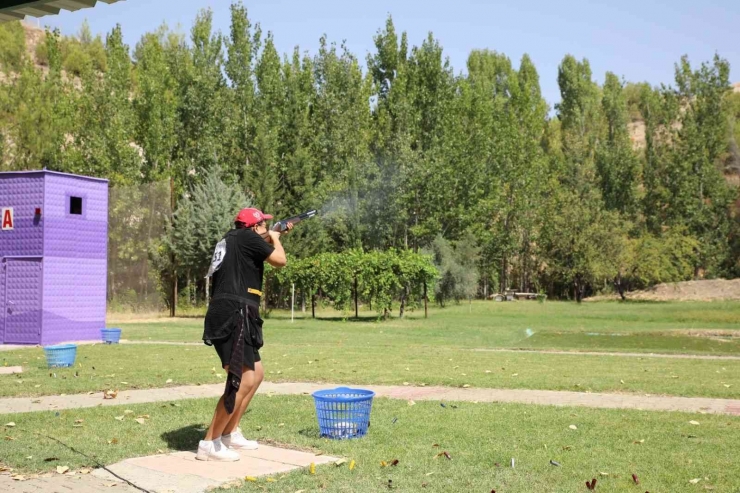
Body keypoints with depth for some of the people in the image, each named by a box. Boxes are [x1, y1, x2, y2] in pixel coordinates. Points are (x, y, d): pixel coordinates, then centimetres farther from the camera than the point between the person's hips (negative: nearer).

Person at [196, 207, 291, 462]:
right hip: (234, 315, -10)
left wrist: (275, 238, 42)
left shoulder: (230, 240, 25)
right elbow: (280, 260, 1)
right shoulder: (246, 236, -2)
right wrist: (275, 240, 18)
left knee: (255, 373, 19)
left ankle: (230, 434, 23)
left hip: (229, 316, 10)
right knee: (242, 381, -13)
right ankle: (209, 444, -12)